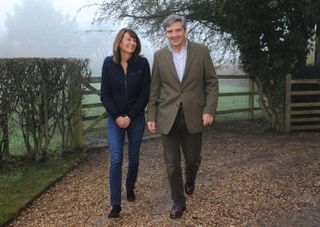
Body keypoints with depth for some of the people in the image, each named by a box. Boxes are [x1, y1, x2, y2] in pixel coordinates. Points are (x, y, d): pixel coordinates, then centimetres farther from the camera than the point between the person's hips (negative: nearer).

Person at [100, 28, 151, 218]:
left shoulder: (142, 63, -6)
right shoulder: (109, 63, -5)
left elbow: (145, 93, -5)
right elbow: (105, 94, -3)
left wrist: (130, 116, -11)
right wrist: (117, 116, -12)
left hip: (136, 118, 1)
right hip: (115, 119, -1)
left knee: (133, 158, 11)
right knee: (116, 160, -6)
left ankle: (130, 188, 37)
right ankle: (116, 204, 0)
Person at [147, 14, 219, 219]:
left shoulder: (201, 51, -1)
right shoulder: (159, 56, 4)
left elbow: (212, 83, 0)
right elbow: (154, 89, 7)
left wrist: (210, 110, -10)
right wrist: (152, 116, 4)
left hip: (193, 116, -1)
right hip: (168, 118, 1)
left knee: (193, 158, 12)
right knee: (172, 164, 5)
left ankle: (190, 179, 46)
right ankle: (179, 202, 24)